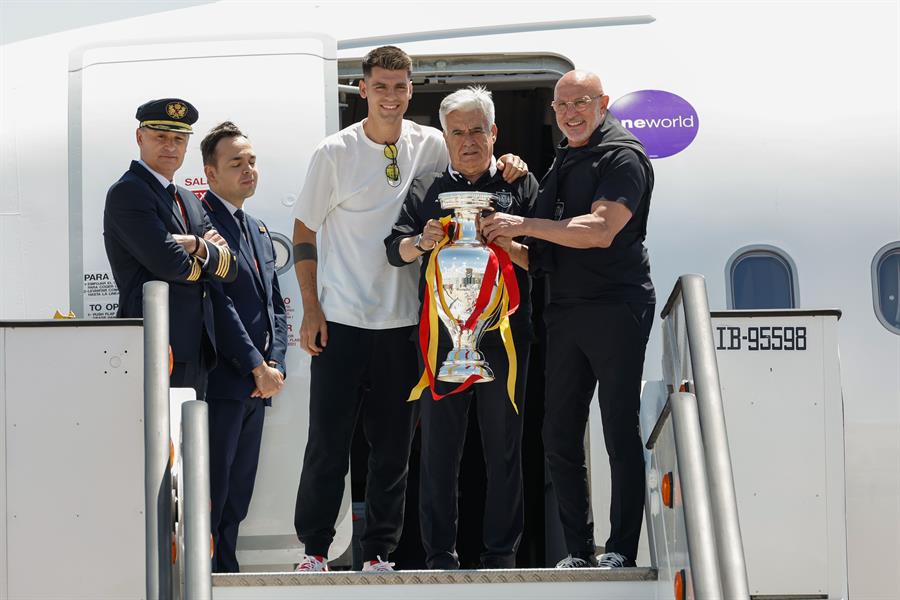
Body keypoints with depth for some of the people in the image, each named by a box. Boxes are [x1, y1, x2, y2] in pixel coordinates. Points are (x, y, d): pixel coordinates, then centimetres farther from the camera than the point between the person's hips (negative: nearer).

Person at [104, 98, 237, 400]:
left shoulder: (189, 200, 22)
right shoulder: (127, 192, -5)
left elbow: (229, 268, 13)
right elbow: (169, 263, -17)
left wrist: (198, 246, -8)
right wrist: (209, 253, 3)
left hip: (196, 351, 9)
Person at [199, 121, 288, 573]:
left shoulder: (258, 230, 20)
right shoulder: (202, 221, -9)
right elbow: (218, 303, -16)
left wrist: (275, 364, 3)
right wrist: (257, 368, -15)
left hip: (258, 383, 9)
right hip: (222, 380, -8)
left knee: (237, 497, 10)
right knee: (210, 493, -8)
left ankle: (225, 575, 14)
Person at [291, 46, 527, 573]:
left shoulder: (430, 146, 3)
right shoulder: (336, 152, -3)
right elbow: (304, 233, 2)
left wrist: (506, 164, -5)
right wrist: (311, 310, -4)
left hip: (403, 321, 3)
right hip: (341, 318, -2)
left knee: (394, 445, 7)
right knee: (328, 441, 0)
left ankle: (380, 552, 15)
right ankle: (314, 547, 11)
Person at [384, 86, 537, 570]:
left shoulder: (520, 186, 8)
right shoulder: (425, 190, 13)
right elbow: (395, 250, 6)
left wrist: (506, 243, -17)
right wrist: (420, 243, -14)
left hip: (505, 334, -1)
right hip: (443, 334, 1)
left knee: (504, 447, 3)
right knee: (439, 445, 2)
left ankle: (501, 552, 9)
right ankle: (440, 553, 7)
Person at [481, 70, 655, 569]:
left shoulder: (622, 156, -7)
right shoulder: (563, 159, 19)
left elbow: (600, 230, -21)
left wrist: (523, 225, -18)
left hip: (615, 308, -8)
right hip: (565, 311, 9)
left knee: (620, 434, -4)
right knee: (559, 437, 7)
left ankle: (621, 551, 0)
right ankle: (578, 552, 14)